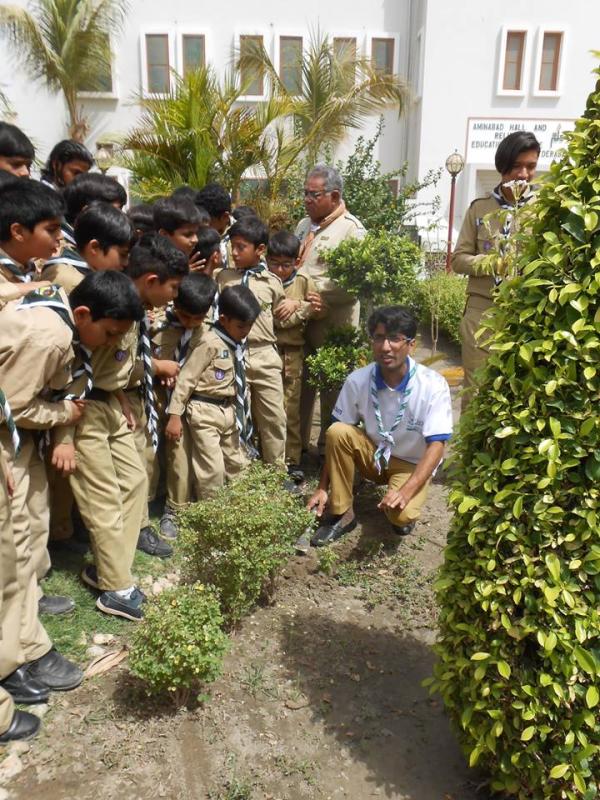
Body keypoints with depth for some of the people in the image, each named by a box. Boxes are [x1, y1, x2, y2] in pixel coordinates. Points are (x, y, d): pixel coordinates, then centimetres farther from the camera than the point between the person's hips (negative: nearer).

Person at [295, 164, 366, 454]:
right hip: (301, 320, 7)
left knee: (331, 388, 6)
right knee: (301, 383, 14)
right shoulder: (304, 225, 17)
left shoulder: (351, 229, -7)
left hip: (333, 322, -7)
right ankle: (297, 444, 28)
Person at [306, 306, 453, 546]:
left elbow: (436, 446, -23)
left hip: (412, 464, -3)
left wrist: (406, 491, -36)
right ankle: (341, 514, -11)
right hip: (373, 455, 3)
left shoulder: (433, 385, -23)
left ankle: (404, 513, 7)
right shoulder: (357, 380, -16)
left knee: (400, 516, -32)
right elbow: (337, 440, -9)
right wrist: (323, 488, -11)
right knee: (337, 432, -26)